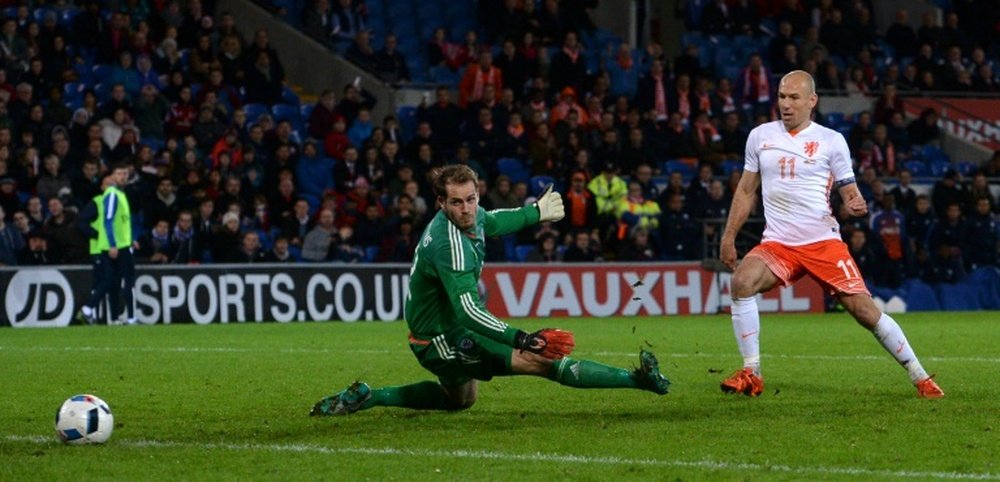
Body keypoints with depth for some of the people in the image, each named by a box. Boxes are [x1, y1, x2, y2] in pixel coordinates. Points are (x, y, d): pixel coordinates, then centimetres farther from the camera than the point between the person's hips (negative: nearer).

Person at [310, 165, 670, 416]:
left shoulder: (471, 216, -4)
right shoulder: (450, 244, -32)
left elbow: (490, 222, 24)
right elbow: (468, 312, -37)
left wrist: (535, 213, 36)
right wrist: (519, 340, -43)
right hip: (443, 339, -10)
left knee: (461, 399, 35)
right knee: (537, 360, -16)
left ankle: (366, 397, 30)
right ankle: (637, 380, -18)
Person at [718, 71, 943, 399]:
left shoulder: (830, 141, 1)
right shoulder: (760, 136, 8)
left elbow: (849, 191, 5)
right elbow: (747, 190, 17)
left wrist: (856, 204, -18)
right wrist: (729, 236, 12)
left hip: (823, 243, -2)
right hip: (777, 245, 2)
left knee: (866, 311, -9)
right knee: (742, 282, -26)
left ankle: (920, 378, 6)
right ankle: (751, 375, -17)